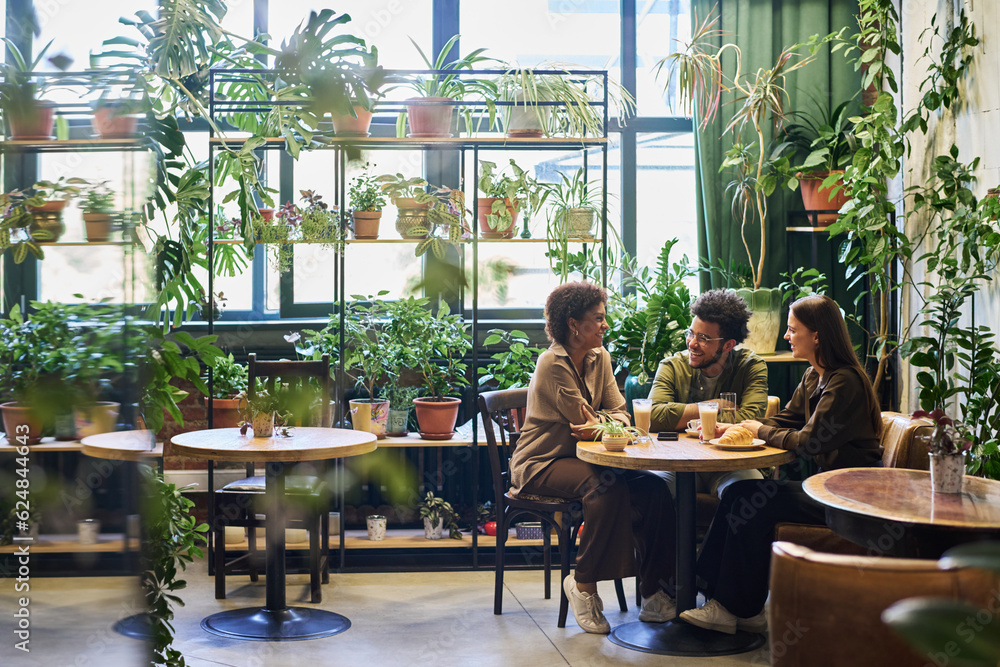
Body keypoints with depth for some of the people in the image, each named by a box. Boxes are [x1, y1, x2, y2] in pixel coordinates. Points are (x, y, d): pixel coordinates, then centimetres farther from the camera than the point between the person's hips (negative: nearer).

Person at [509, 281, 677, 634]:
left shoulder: (599, 357, 7)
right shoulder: (553, 364, -16)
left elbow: (621, 415, 0)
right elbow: (585, 421, -16)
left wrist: (601, 425, -20)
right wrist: (608, 423, 0)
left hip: (580, 459, 7)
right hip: (541, 464, -7)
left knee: (653, 487, -15)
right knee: (608, 486, -34)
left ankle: (653, 592, -11)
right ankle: (583, 585, -19)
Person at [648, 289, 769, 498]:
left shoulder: (751, 367, -3)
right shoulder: (672, 367, 0)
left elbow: (749, 420, -20)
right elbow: (655, 416, -18)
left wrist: (686, 416, -13)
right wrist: (719, 406, -13)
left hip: (730, 465, -1)